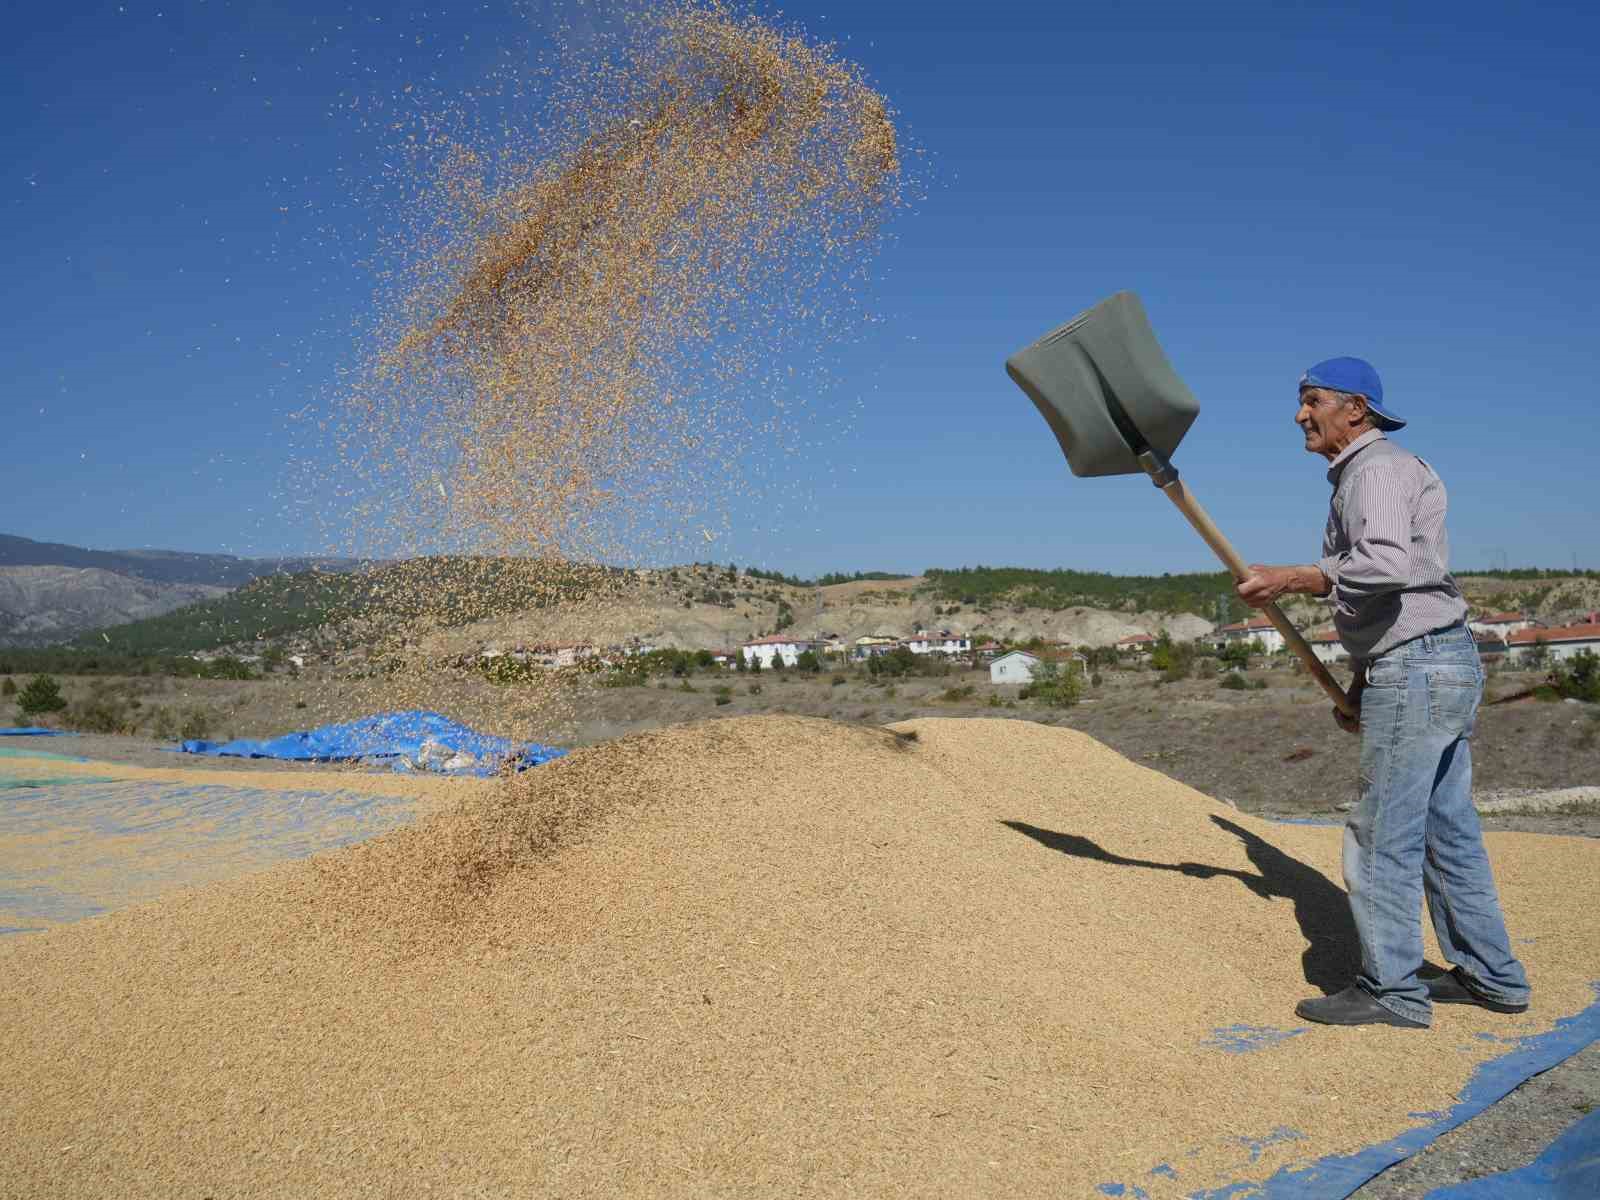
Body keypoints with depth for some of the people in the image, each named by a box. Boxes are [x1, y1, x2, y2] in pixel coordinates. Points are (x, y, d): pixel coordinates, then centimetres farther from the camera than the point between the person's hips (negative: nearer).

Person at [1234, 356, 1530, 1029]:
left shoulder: (1379, 469, -12)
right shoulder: (1356, 477, 20)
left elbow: (1387, 566, -30)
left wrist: (1289, 580, -23)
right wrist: (1361, 685, 22)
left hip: (1418, 670, -11)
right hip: (1444, 668, 11)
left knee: (1382, 835, -4)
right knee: (1447, 831, 16)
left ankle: (1392, 991, 6)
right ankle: (1492, 978, 25)